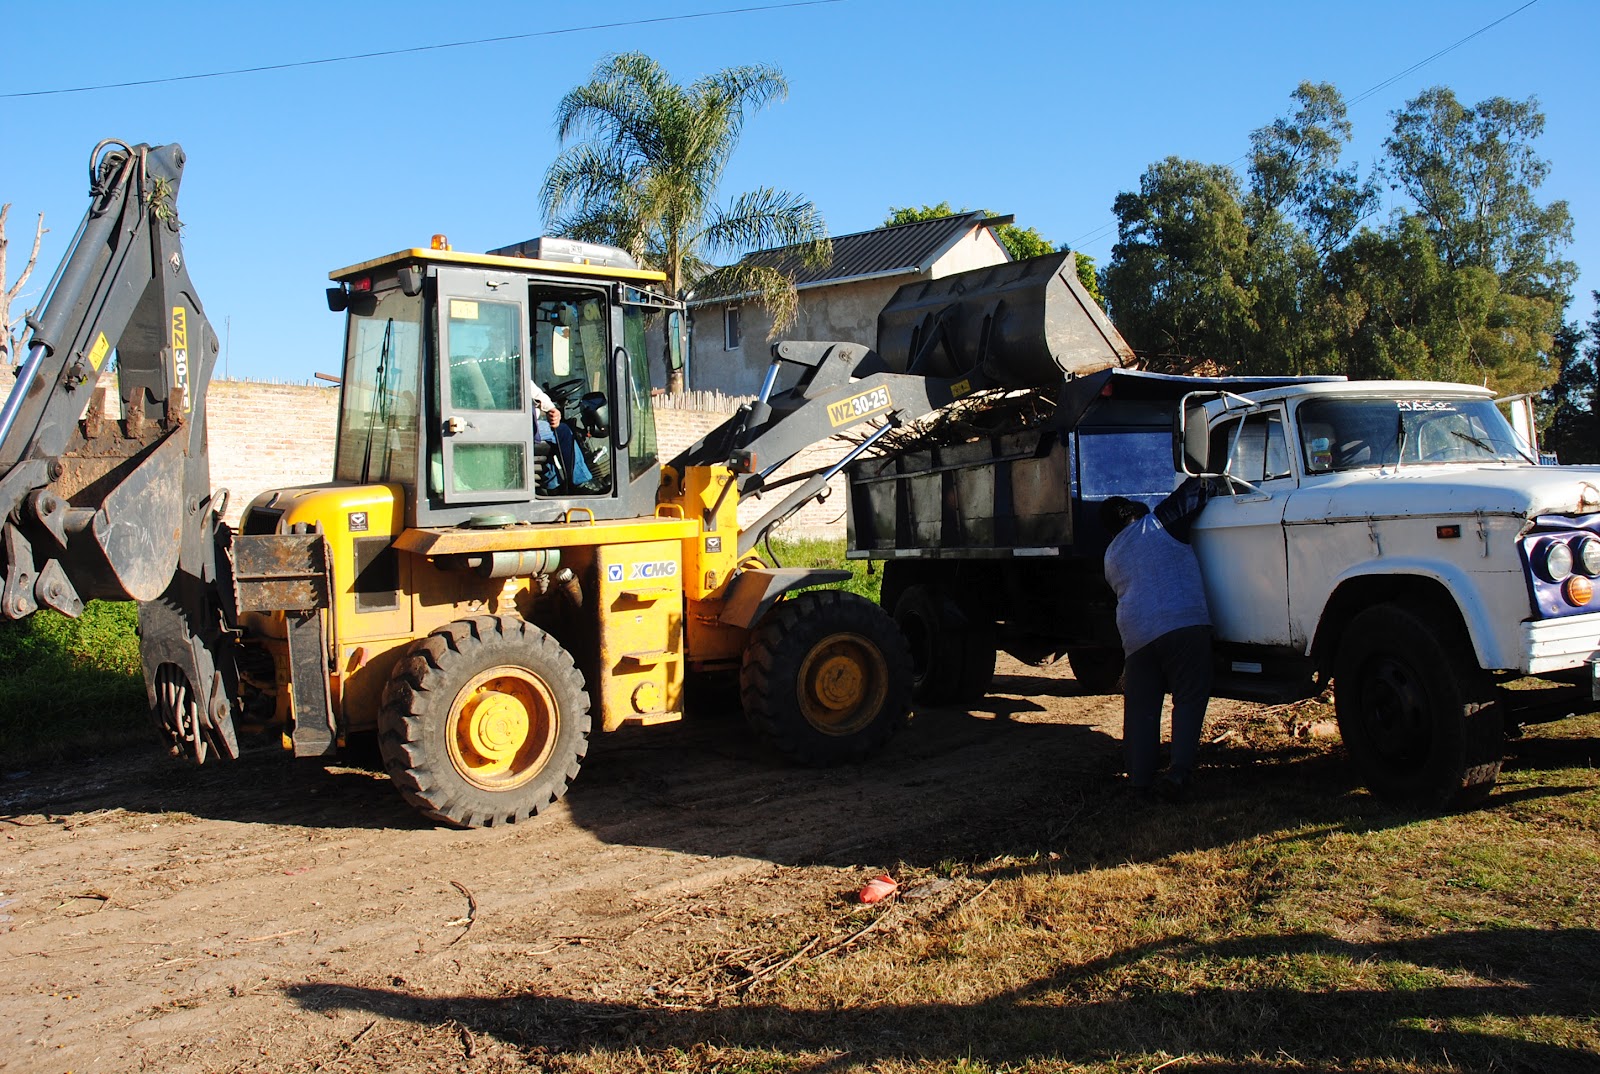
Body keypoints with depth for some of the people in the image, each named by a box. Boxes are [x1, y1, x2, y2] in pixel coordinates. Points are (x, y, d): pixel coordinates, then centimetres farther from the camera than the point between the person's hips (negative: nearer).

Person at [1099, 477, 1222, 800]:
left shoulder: (1111, 557, 24)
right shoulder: (1157, 523, 7)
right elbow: (1196, 489, 8)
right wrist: (1206, 484, 28)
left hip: (1135, 634, 5)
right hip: (1183, 624, -5)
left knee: (1140, 708, 10)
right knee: (1189, 699, 0)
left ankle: (1141, 779, 9)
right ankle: (1179, 771, -12)